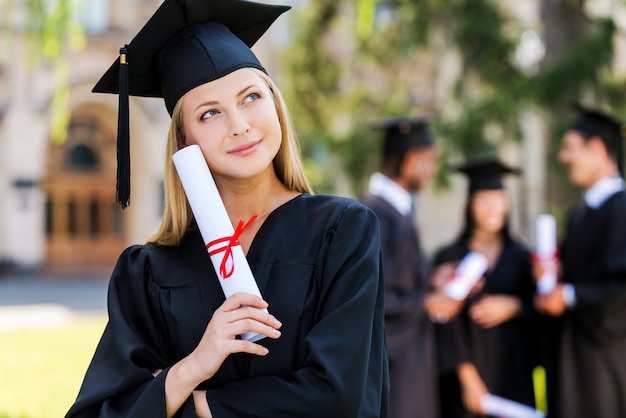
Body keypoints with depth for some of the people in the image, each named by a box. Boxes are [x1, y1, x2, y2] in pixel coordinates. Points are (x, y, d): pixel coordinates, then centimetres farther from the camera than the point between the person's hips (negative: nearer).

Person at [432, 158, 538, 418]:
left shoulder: (521, 257, 8)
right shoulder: (450, 258, 0)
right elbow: (449, 325, -6)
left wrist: (514, 306, -13)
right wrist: (467, 379, -14)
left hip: (514, 376, 2)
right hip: (468, 378, -2)